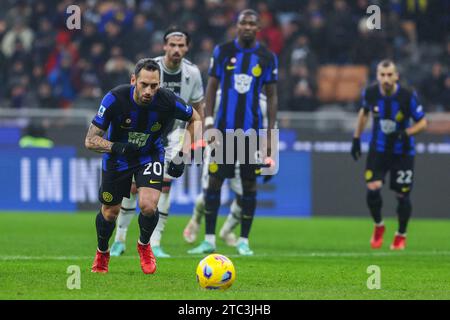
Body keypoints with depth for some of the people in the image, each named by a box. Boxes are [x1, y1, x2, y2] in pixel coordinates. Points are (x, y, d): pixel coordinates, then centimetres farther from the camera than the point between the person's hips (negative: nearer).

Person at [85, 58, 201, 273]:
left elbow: (196, 119, -5)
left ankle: (144, 244, 12)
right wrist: (117, 147, -44)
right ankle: (102, 253, 41)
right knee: (109, 212, 8)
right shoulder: (115, 99, -31)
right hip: (117, 159, 0)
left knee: (148, 205, -21)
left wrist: (183, 155, -12)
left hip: (150, 156, 0)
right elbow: (91, 140, -25)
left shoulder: (167, 101, -27)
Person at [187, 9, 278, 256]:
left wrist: (270, 133, 0)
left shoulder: (267, 58, 2)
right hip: (225, 127, 0)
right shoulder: (222, 51, 1)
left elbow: (272, 96, 5)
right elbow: (211, 87, 5)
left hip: (252, 130, 0)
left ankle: (243, 241, 11)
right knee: (214, 180, -1)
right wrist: (208, 121, -5)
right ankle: (209, 240, 5)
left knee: (249, 184, 3)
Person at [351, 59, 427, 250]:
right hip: (378, 149, 2)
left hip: (403, 153, -2)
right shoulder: (370, 93, -11)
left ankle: (401, 235, 26)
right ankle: (378, 226, 14)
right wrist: (356, 138, 11)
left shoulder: (408, 96, -20)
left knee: (402, 195, 2)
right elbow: (364, 112, 10)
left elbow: (422, 122, -11)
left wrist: (405, 133, -28)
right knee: (372, 188, -14)